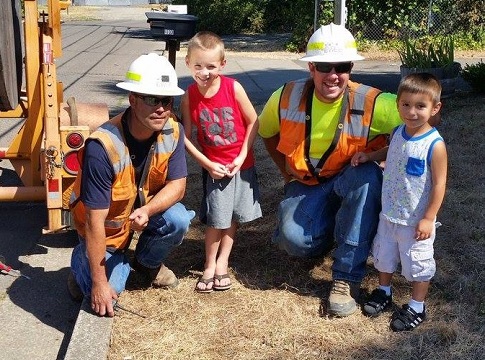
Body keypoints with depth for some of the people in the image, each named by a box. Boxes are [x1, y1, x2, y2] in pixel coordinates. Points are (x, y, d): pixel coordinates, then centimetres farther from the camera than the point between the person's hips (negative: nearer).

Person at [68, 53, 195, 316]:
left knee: (178, 220, -26)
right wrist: (99, 283, -27)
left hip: (146, 208, 4)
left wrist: (146, 211, -36)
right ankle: (82, 260, 21)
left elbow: (177, 185, -13)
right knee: (105, 297, -15)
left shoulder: (173, 132, -20)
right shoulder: (102, 146, -35)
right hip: (106, 226, -4)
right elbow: (95, 221, -31)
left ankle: (147, 261, 8)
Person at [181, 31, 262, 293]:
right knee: (217, 218, -4)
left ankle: (222, 262, 28)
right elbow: (186, 136, -6)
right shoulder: (189, 96, -11)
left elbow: (253, 122, -6)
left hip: (242, 164, 1)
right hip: (214, 166, -1)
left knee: (234, 215, 11)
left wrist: (242, 156, -10)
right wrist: (207, 164, -12)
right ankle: (209, 266, 15)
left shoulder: (233, 88, -14)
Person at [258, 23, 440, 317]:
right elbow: (266, 132, 6)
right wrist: (287, 170, 1)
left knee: (369, 177, -37)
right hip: (306, 184, 1)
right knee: (294, 240, -28)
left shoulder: (371, 103, -22)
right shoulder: (287, 98, -14)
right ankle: (327, 231, 14)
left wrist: (380, 154, -24)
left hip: (351, 181, -1)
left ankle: (347, 278, -26)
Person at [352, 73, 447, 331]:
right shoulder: (398, 132, -3)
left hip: (415, 220, -6)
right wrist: (369, 156, 5)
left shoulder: (434, 145, -22)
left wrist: (428, 218, -18)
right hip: (389, 213, 6)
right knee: (384, 255, 22)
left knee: (417, 263, 10)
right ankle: (383, 293, 45)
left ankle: (417, 307, 29)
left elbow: (439, 184, -18)